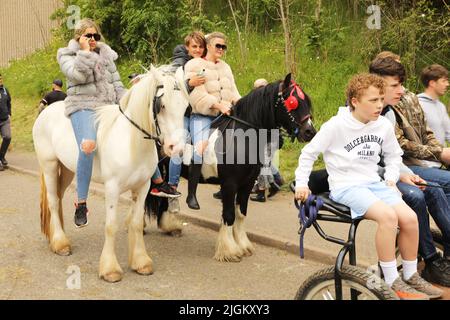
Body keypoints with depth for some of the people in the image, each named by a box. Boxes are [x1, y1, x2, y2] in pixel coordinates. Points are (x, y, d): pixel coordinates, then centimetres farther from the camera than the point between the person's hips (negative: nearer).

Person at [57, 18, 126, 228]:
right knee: (88, 145, -33)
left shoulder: (106, 54, 19)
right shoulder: (68, 55, 6)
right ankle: (81, 203, -26)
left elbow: (116, 82, 20)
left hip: (108, 106, 6)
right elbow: (78, 75, -14)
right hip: (83, 106, -6)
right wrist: (85, 51, -9)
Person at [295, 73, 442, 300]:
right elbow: (308, 153, -1)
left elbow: (393, 155, 22)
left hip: (375, 183, 6)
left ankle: (411, 277, 4)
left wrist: (391, 179, 7)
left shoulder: (384, 125, 4)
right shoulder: (336, 125, -10)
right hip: (346, 187, -5)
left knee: (410, 218, -18)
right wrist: (301, 184, -4)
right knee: (387, 215, -31)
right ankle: (392, 283, -17)